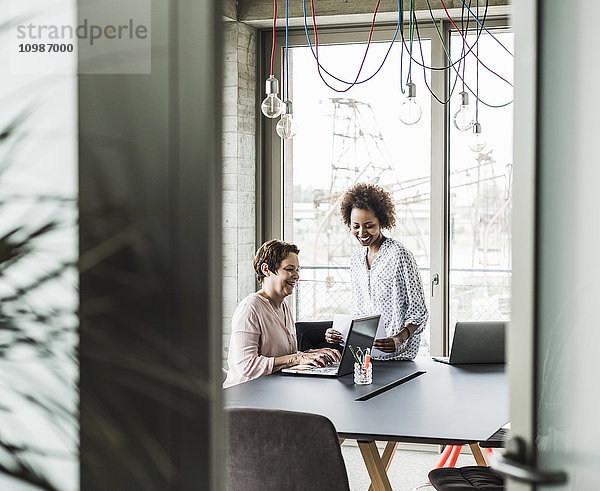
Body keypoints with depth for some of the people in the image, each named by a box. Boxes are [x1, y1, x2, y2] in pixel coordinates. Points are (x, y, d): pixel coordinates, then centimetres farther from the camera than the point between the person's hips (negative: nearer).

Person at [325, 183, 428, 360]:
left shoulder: (399, 255, -8)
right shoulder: (356, 259, 14)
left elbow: (418, 312, -8)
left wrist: (399, 339, -25)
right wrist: (340, 332, 1)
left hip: (397, 353, -6)